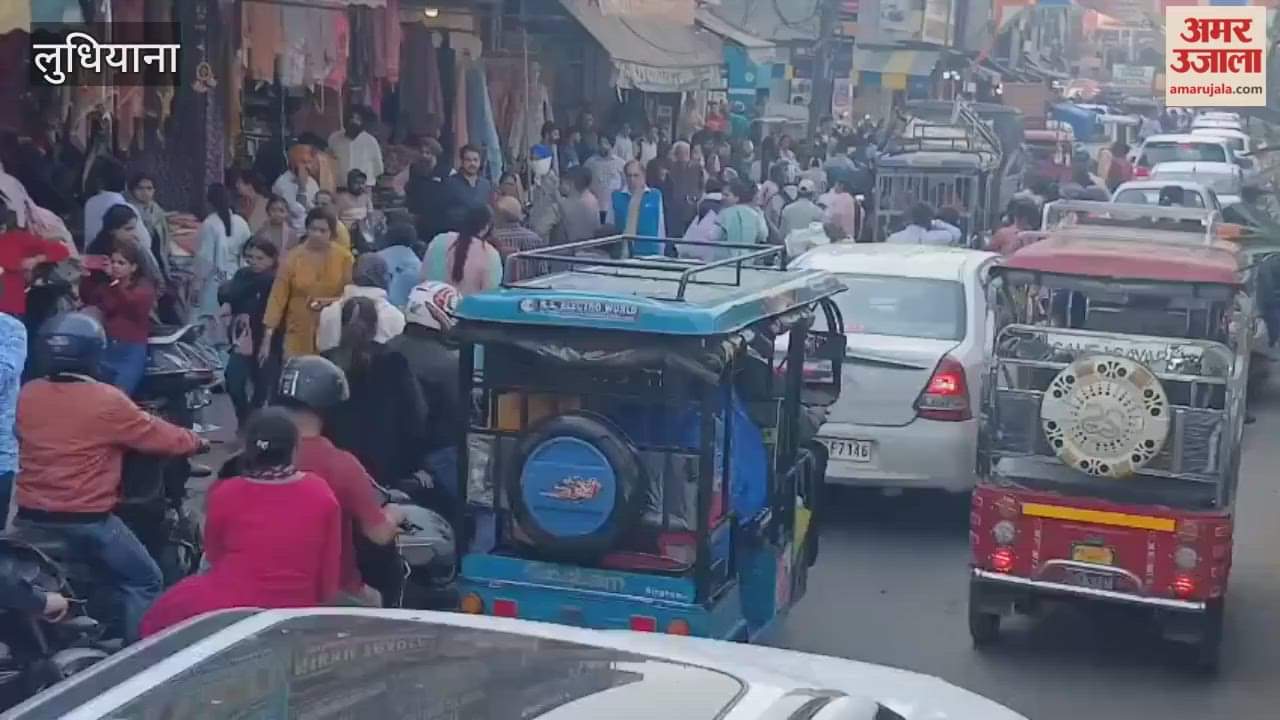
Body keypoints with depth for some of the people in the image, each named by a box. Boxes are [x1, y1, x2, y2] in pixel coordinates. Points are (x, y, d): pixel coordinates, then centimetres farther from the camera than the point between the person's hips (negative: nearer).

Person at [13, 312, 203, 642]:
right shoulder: (107, 401, -15)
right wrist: (196, 442, 14)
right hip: (87, 520, -5)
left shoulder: (26, 395, 1)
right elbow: (160, 437, -6)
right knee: (143, 582, 9)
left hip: (30, 518, 6)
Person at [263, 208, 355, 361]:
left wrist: (330, 302, -16)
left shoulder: (344, 258, -2)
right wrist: (268, 336, -9)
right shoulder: (292, 258, -3)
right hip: (300, 333, 0)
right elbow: (278, 297, -4)